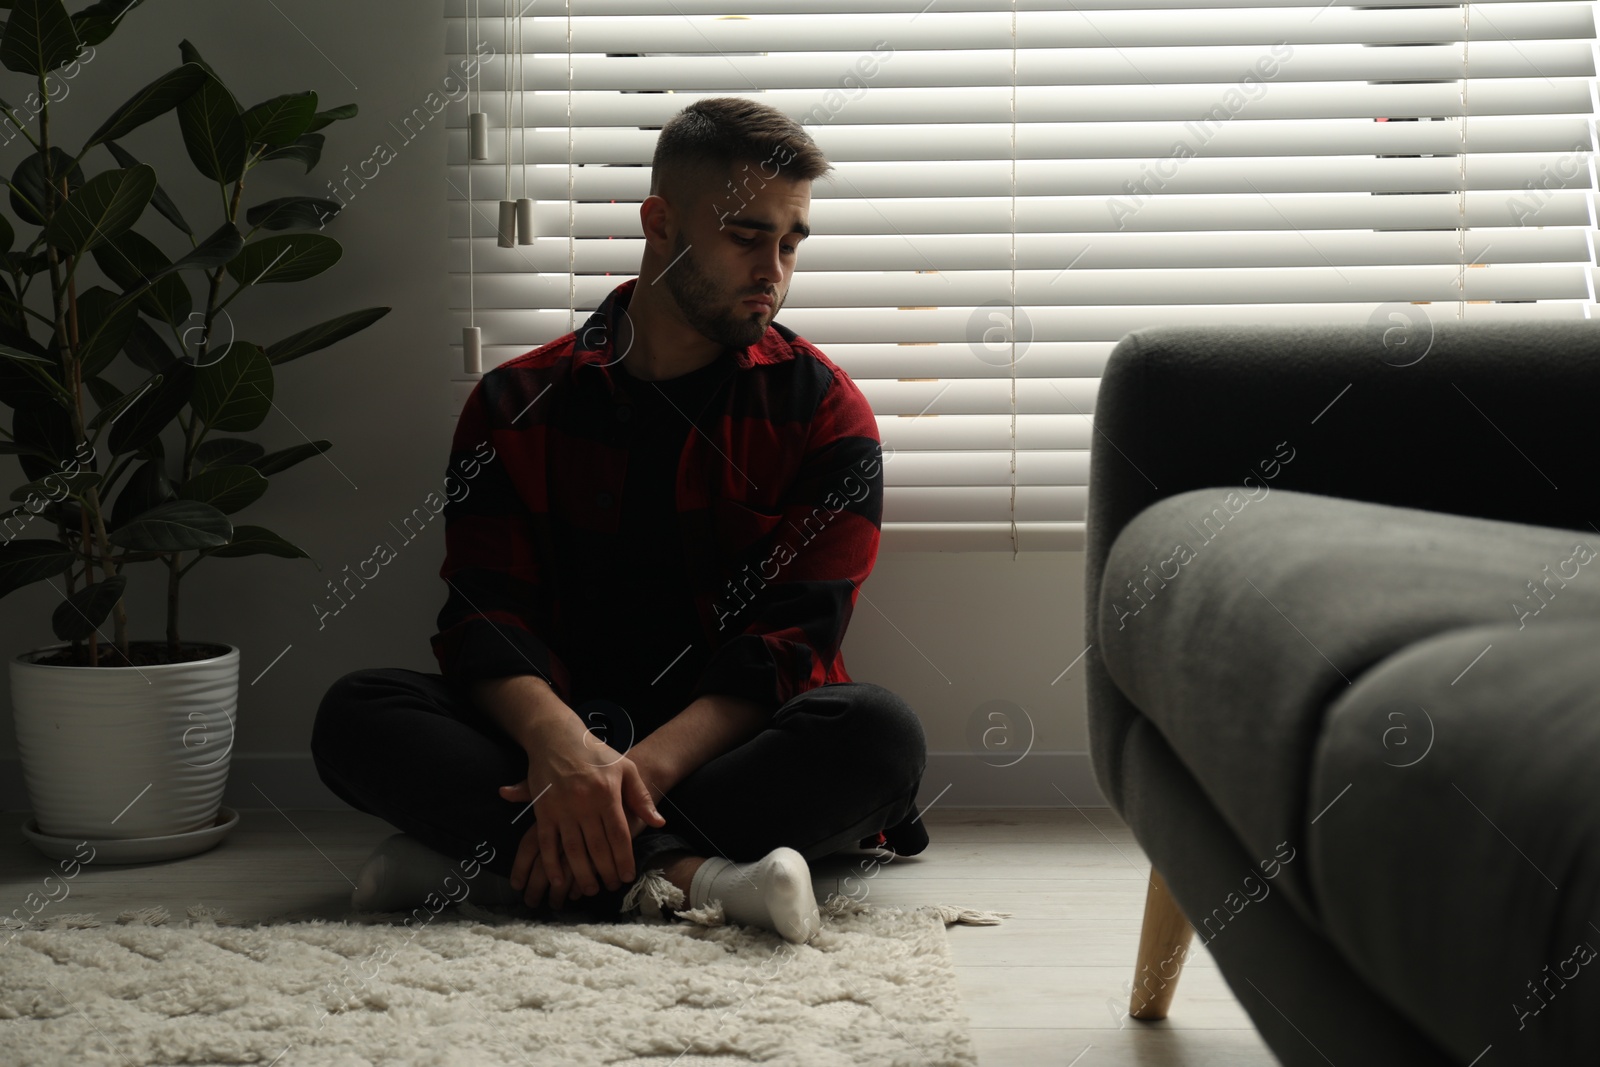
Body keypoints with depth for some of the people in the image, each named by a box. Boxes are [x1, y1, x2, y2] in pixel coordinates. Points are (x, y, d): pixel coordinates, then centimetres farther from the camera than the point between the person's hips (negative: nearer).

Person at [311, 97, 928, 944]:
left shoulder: (823, 411, 4)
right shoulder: (518, 405, 8)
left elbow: (789, 643, -8)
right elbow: (487, 619, -4)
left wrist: (644, 768, -25)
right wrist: (556, 740, -27)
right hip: (561, 739, 1)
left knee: (878, 732, -32)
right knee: (356, 714, -23)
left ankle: (489, 856, -33)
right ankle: (686, 875, -35)